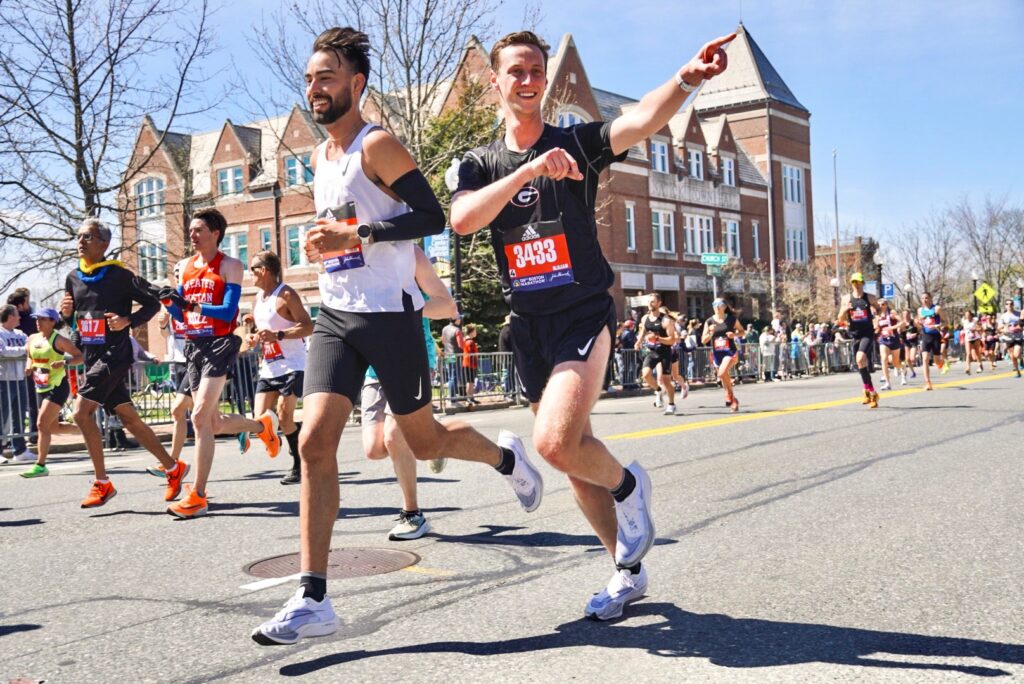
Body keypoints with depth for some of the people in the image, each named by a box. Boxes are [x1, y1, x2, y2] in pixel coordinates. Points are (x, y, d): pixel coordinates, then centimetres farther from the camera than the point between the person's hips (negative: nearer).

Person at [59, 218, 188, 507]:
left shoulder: (119, 275, -9)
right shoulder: (73, 278, 11)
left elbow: (153, 303, -5)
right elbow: (72, 320, 21)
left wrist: (128, 321, -19)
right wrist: (65, 312, -2)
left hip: (115, 355, -7)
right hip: (92, 357, 7)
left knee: (81, 411, -17)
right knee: (129, 419, 10)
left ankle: (102, 483, -7)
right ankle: (174, 468, 22)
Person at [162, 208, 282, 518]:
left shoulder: (230, 265, -2)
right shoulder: (185, 266, 15)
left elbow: (228, 312, -12)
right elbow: (180, 315, 17)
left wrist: (193, 305, -24)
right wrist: (170, 302, -5)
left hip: (220, 344, -7)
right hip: (194, 346, 7)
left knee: (200, 417, -17)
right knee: (213, 424, 10)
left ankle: (198, 497, -12)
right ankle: (263, 424, 40)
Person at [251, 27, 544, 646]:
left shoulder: (378, 145, -9)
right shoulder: (321, 156, 15)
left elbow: (433, 217, -16)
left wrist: (357, 235, -22)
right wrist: (324, 242, 10)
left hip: (390, 314, -6)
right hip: (336, 316, 7)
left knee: (424, 441, 6)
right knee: (315, 442, -9)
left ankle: (506, 456, 40)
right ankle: (313, 600, -7)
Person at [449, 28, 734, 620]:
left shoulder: (577, 142, 0)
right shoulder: (481, 164, 8)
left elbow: (642, 121, -21)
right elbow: (463, 219, -13)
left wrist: (688, 79, -40)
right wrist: (530, 170, -25)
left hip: (585, 312, -5)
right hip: (529, 323, 5)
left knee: (555, 442, -25)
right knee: (576, 455, 11)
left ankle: (628, 485, 8)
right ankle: (629, 570, 28)